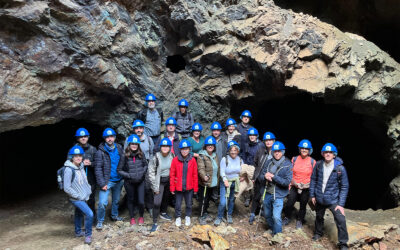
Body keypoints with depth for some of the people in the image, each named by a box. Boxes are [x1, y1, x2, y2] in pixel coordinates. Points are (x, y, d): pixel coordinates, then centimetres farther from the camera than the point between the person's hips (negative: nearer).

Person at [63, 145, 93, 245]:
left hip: (83, 197, 8)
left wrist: (89, 190, 7)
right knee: (89, 214, -17)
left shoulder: (81, 166, 1)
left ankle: (78, 232, 42)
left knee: (79, 214, 23)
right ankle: (88, 235, 1)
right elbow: (67, 188, -20)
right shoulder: (69, 170, -22)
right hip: (76, 199, -8)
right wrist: (78, 196, -16)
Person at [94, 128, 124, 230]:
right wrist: (102, 183, -16)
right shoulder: (100, 152, -10)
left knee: (116, 200, 19)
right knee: (102, 203, -9)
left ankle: (114, 216, 40)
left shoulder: (119, 148, 2)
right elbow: (98, 169, -11)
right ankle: (100, 221, 10)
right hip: (107, 181, -4)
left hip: (119, 180, 4)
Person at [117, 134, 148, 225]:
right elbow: (119, 170, -4)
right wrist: (129, 175, -14)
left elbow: (145, 165, 10)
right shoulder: (125, 156, -10)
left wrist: (142, 173, -7)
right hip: (129, 182, -1)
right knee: (131, 200, 16)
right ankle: (132, 218, 38)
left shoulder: (141, 155, -3)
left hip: (140, 181, 1)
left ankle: (141, 217, 26)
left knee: (141, 201, -3)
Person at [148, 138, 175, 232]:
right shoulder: (155, 158, -20)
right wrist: (155, 187, -12)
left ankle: (163, 213, 48)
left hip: (169, 181, 5)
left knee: (166, 198, 22)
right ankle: (155, 223, 3)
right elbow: (151, 173, -14)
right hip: (159, 181, -4)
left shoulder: (172, 156, -8)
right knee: (157, 202, -10)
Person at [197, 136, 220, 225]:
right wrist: (204, 176, -42)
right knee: (203, 200, -1)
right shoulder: (202, 156, -12)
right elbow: (201, 168, -25)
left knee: (208, 199, 20)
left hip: (213, 183, 7)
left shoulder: (215, 156, 10)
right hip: (204, 183, -7)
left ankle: (205, 212, 38)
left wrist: (217, 181, 18)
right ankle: (202, 216, 12)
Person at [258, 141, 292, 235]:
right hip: (267, 193, 5)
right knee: (267, 215, 19)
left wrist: (273, 177, -23)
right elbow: (260, 177, 2)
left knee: (276, 217, -10)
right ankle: (272, 229, 44)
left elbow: (287, 182, -16)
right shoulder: (268, 163, 1)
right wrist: (265, 176, -21)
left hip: (278, 195, -5)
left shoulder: (287, 164, -10)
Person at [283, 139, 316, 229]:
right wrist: (295, 183, -7)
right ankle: (287, 218, 25)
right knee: (289, 204, -2)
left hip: (306, 188, -1)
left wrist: (307, 184, -11)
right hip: (294, 187, 1)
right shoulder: (294, 159, 0)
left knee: (303, 205, 12)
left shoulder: (312, 162, -5)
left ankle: (299, 221, 35)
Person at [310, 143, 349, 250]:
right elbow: (313, 180, 3)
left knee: (341, 219, -14)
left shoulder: (340, 168, -15)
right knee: (319, 217, 21)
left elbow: (344, 187, -10)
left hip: (333, 199, -3)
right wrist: (312, 195, 2)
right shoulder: (318, 165, -8)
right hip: (319, 198, 3)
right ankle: (318, 233, 47)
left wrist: (341, 204, -13)